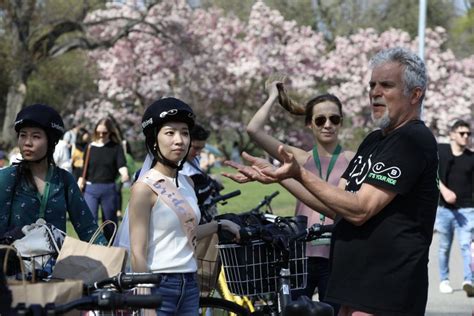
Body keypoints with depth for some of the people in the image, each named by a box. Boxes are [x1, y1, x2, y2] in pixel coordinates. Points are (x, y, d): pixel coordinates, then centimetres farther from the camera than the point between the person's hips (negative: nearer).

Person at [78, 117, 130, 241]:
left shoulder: (116, 147, 0)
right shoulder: (91, 147, 5)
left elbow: (121, 164, -14)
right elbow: (84, 170, 9)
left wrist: (124, 173, -36)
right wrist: (79, 187, 5)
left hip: (109, 188, -1)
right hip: (91, 188, 1)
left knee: (110, 222, 9)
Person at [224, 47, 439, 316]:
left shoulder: (413, 140, -13)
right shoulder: (375, 141, 18)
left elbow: (359, 210, -18)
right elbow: (337, 207, 14)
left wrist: (301, 175, -19)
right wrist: (279, 175, 6)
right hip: (355, 284, 10)